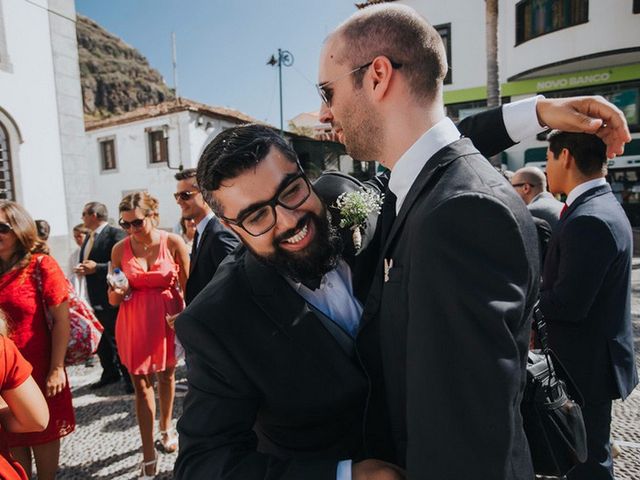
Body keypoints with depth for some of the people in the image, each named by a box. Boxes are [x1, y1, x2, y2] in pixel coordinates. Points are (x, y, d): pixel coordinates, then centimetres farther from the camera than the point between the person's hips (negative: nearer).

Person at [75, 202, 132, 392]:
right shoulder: (88, 238, 15)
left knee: (117, 340, 2)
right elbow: (86, 262, 22)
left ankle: (129, 377, 16)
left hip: (110, 297, -8)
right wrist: (82, 268, 1)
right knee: (101, 341, 16)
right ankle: (110, 373, 32)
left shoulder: (115, 234, -13)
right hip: (94, 299, 9)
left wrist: (96, 268, -24)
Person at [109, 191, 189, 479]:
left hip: (167, 317, 0)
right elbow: (113, 299, 4)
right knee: (141, 384, 5)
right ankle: (149, 457, 17)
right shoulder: (120, 249, -4)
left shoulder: (173, 243, -10)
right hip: (134, 322, 1)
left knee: (166, 376, 18)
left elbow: (188, 286, -7)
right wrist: (117, 292, -19)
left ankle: (166, 429, 44)